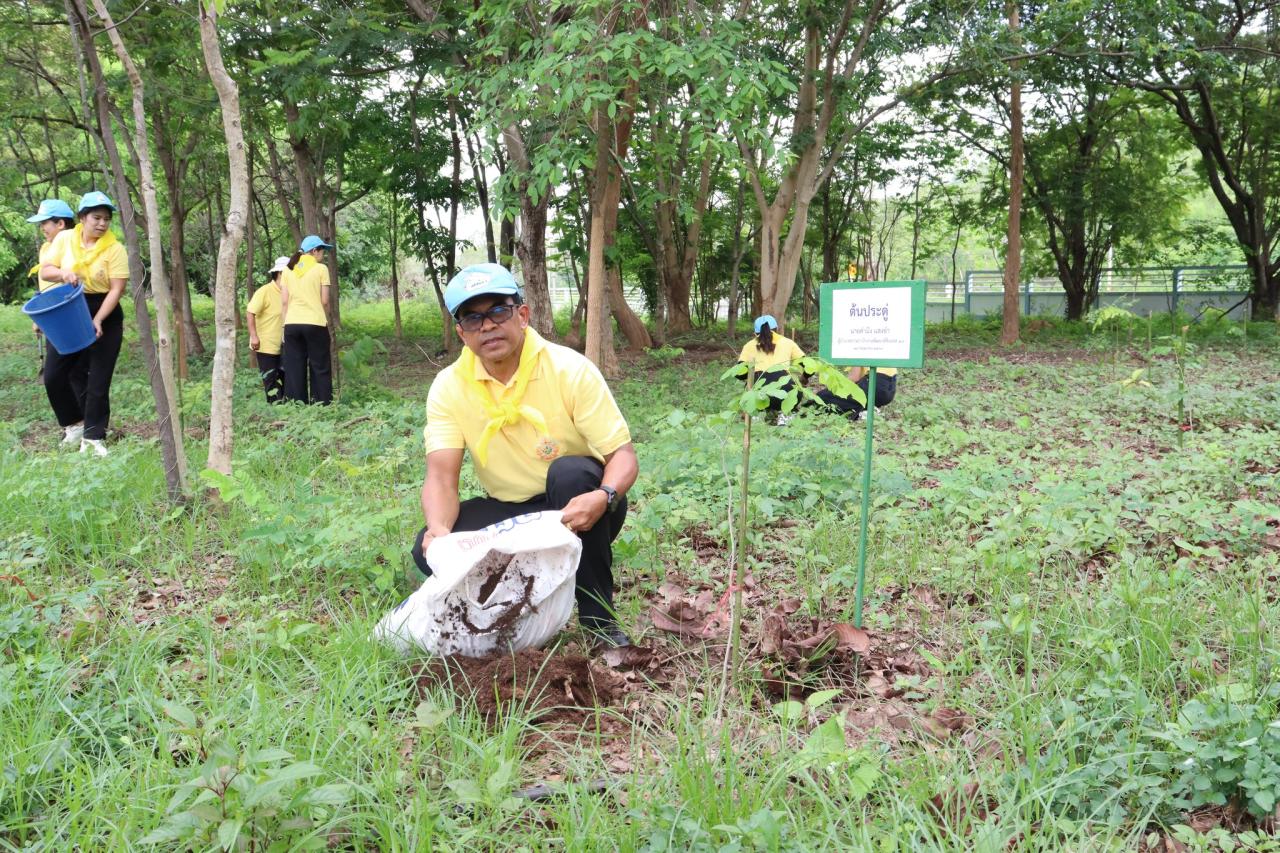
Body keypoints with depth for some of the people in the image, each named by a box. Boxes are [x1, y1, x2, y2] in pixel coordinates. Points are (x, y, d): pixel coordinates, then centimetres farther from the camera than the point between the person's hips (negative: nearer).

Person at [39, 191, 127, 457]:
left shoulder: (114, 249, -10)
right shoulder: (65, 239, 0)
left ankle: (92, 437, 8)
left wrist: (97, 321, -24)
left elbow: (117, 289, -14)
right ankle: (75, 424, 22)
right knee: (54, 374, 2)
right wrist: (63, 273, -21)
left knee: (98, 380, -1)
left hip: (105, 315, -3)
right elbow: (45, 271, 2)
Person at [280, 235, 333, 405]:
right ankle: (322, 406, 2)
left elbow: (284, 301, 7)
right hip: (315, 323, -4)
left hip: (292, 324, 4)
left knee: (294, 370, 6)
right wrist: (326, 320, 14)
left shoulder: (288, 270, 11)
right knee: (320, 369, 4)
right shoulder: (321, 269, 0)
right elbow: (325, 301, -1)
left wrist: (285, 324, 11)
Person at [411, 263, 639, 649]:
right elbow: (440, 478, -16)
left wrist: (603, 498, -44)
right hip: (509, 513, 2)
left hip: (576, 505, -2)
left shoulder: (570, 369, -17)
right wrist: (439, 529, -40)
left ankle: (598, 615, -21)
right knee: (430, 550, -22)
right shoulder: (449, 387, -9)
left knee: (572, 472, -36)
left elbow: (623, 455, -20)